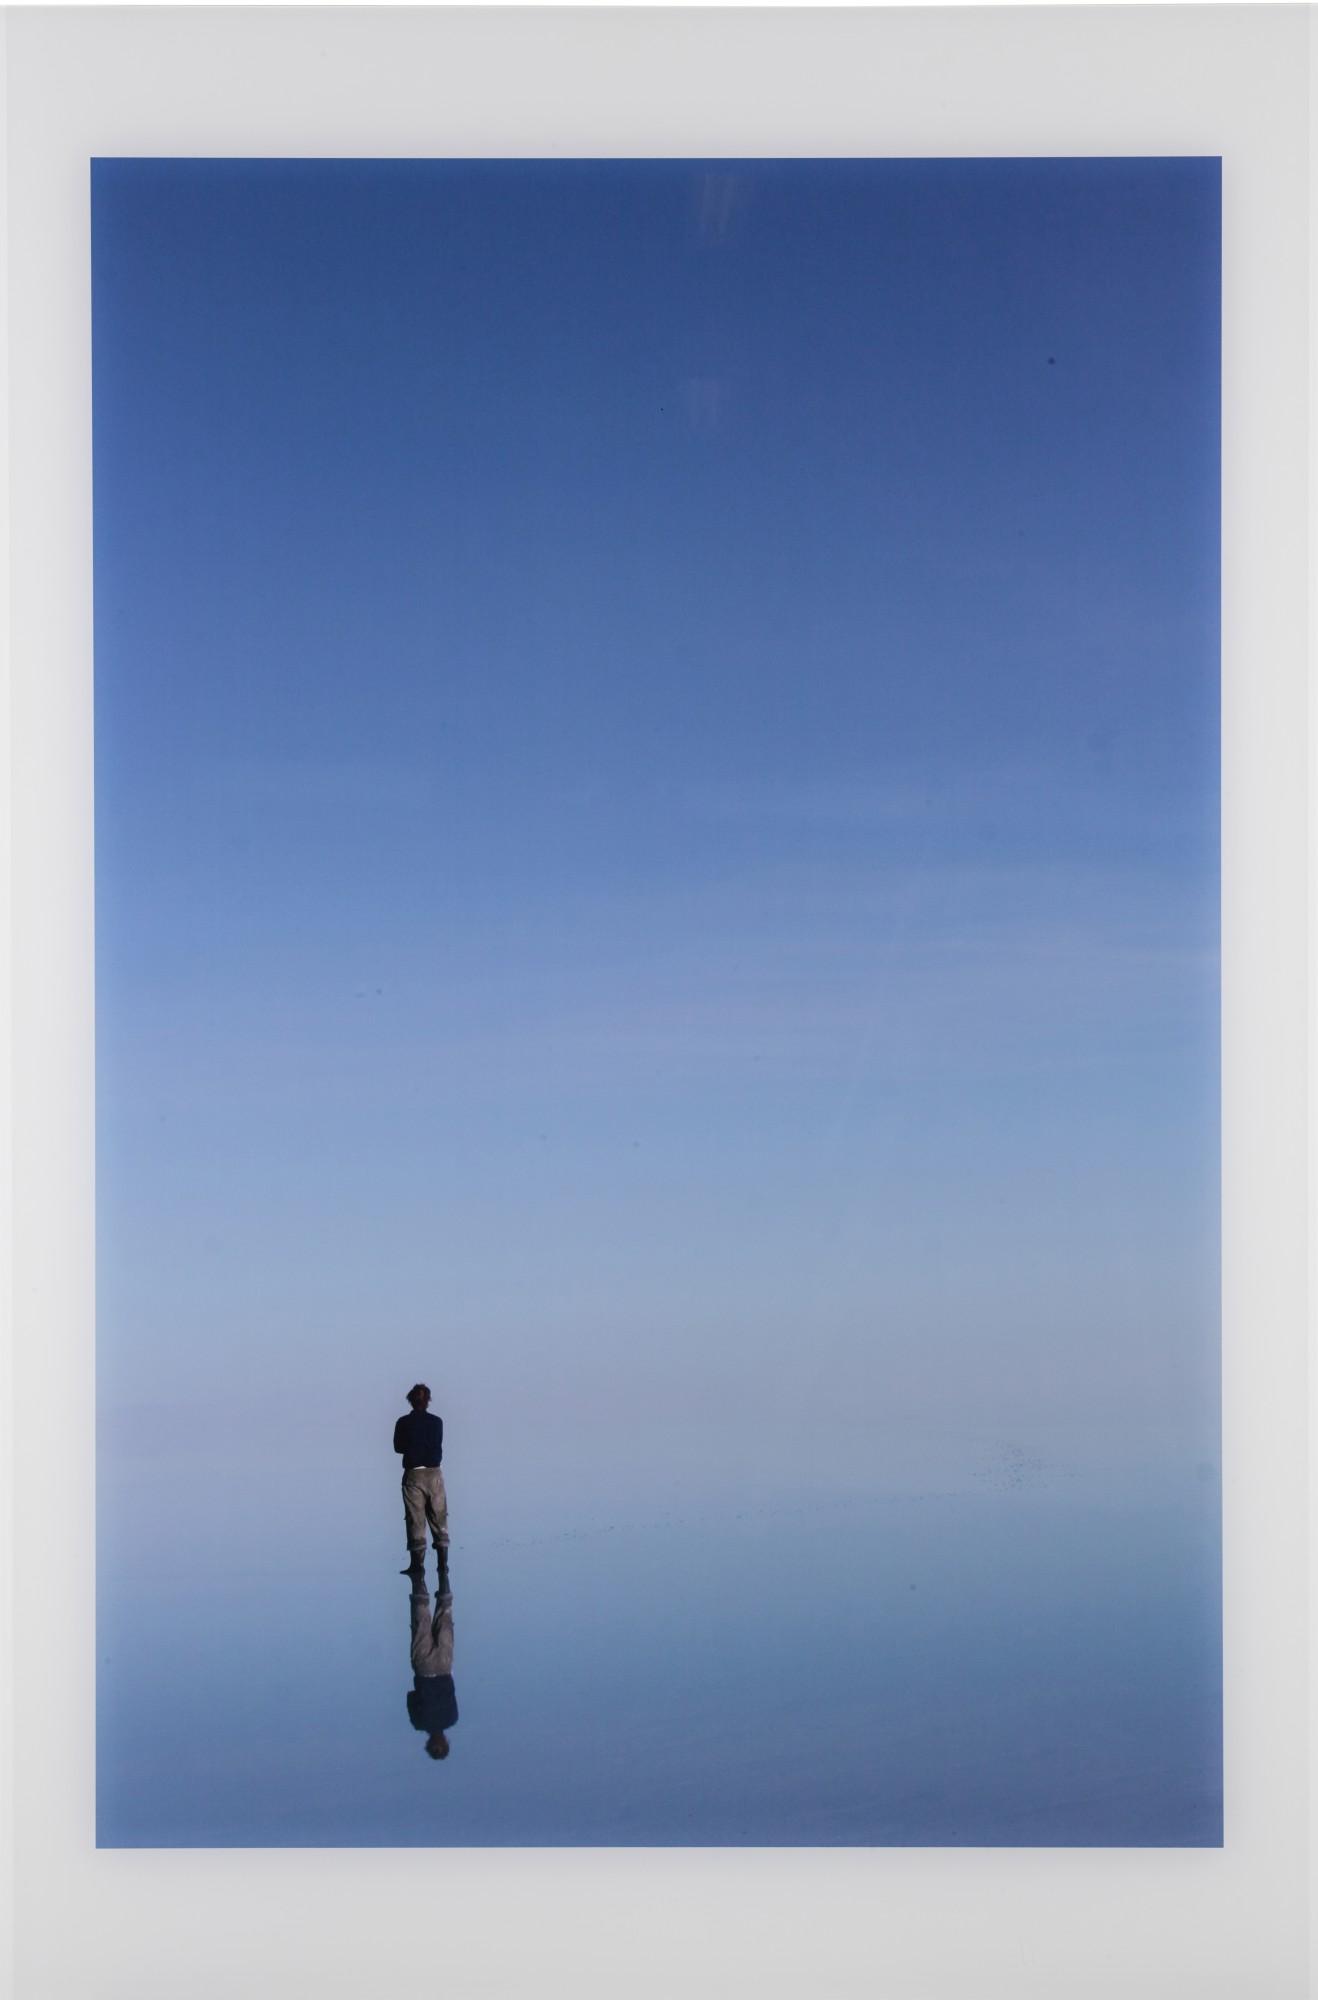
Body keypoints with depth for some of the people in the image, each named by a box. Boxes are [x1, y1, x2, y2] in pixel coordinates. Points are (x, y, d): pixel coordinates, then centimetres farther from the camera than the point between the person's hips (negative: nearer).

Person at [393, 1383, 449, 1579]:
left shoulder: (404, 1423, -6)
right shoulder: (437, 1422, 1)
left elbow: (398, 1447, 5)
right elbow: (438, 1447, 11)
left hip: (413, 1475, -2)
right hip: (434, 1474, 2)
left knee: (416, 1522, 1)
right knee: (439, 1520, 9)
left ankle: (418, 1565, -1)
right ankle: (443, 1563, 9)